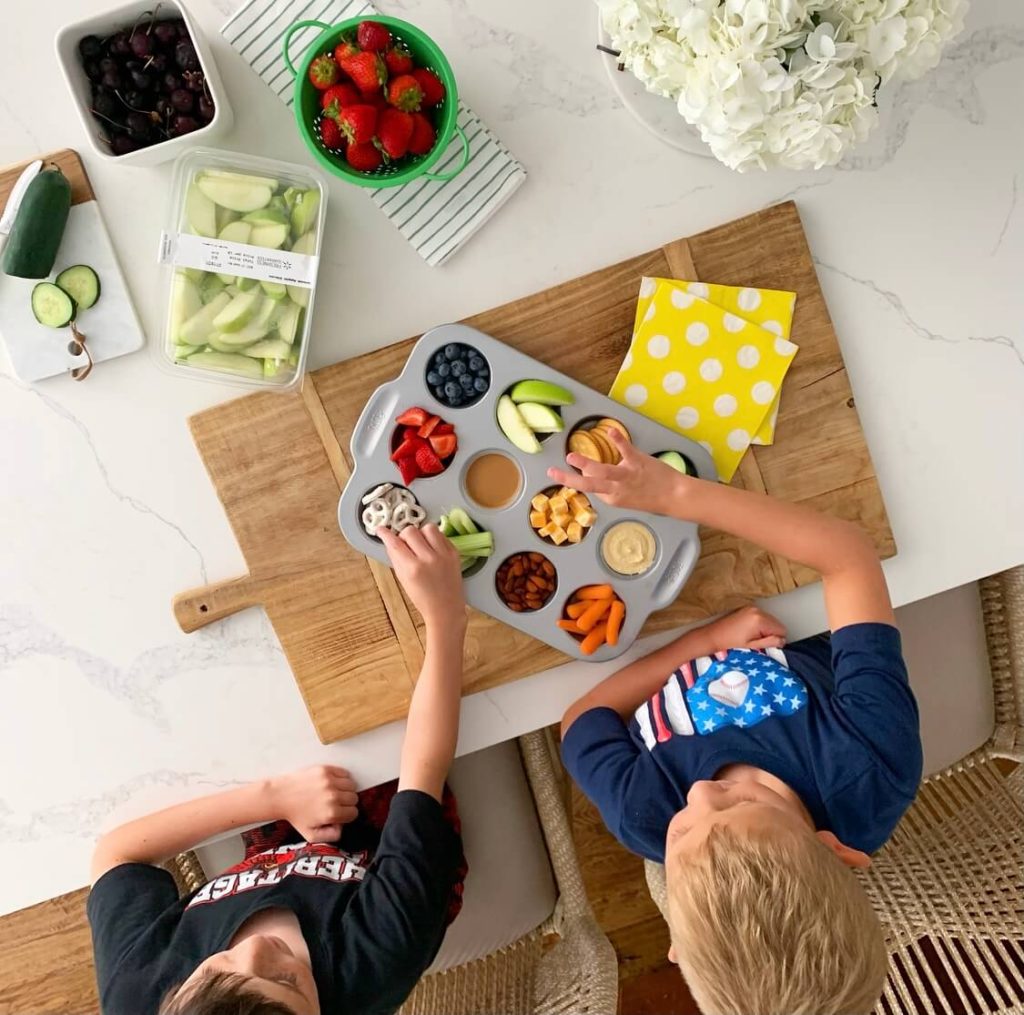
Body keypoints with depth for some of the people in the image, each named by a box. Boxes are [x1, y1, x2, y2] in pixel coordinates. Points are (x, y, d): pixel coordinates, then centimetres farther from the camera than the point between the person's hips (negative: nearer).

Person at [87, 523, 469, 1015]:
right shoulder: (381, 962, -47)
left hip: (277, 854, 2)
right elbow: (424, 768, -41)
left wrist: (271, 794, -33)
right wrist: (446, 616, -39)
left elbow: (114, 851, -22)